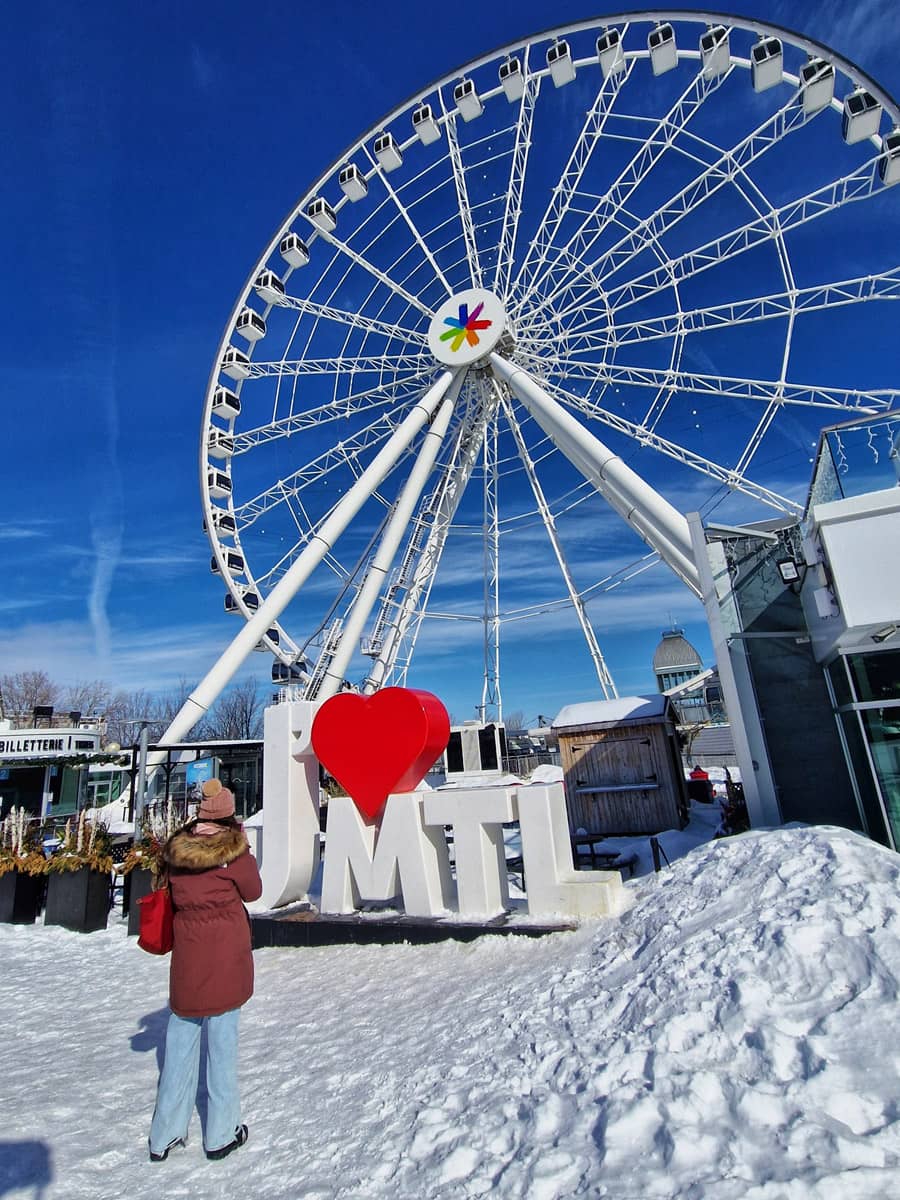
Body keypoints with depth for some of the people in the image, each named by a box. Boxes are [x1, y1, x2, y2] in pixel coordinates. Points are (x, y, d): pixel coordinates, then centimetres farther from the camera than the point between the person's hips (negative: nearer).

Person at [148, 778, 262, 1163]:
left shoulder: (177, 848, -2)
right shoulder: (233, 848, -16)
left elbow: (175, 895, 9)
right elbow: (253, 891, -3)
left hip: (187, 956, 4)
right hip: (226, 956, -4)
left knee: (181, 1041, 16)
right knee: (222, 1040, 9)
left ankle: (165, 1134, 27)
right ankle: (221, 1134, 22)